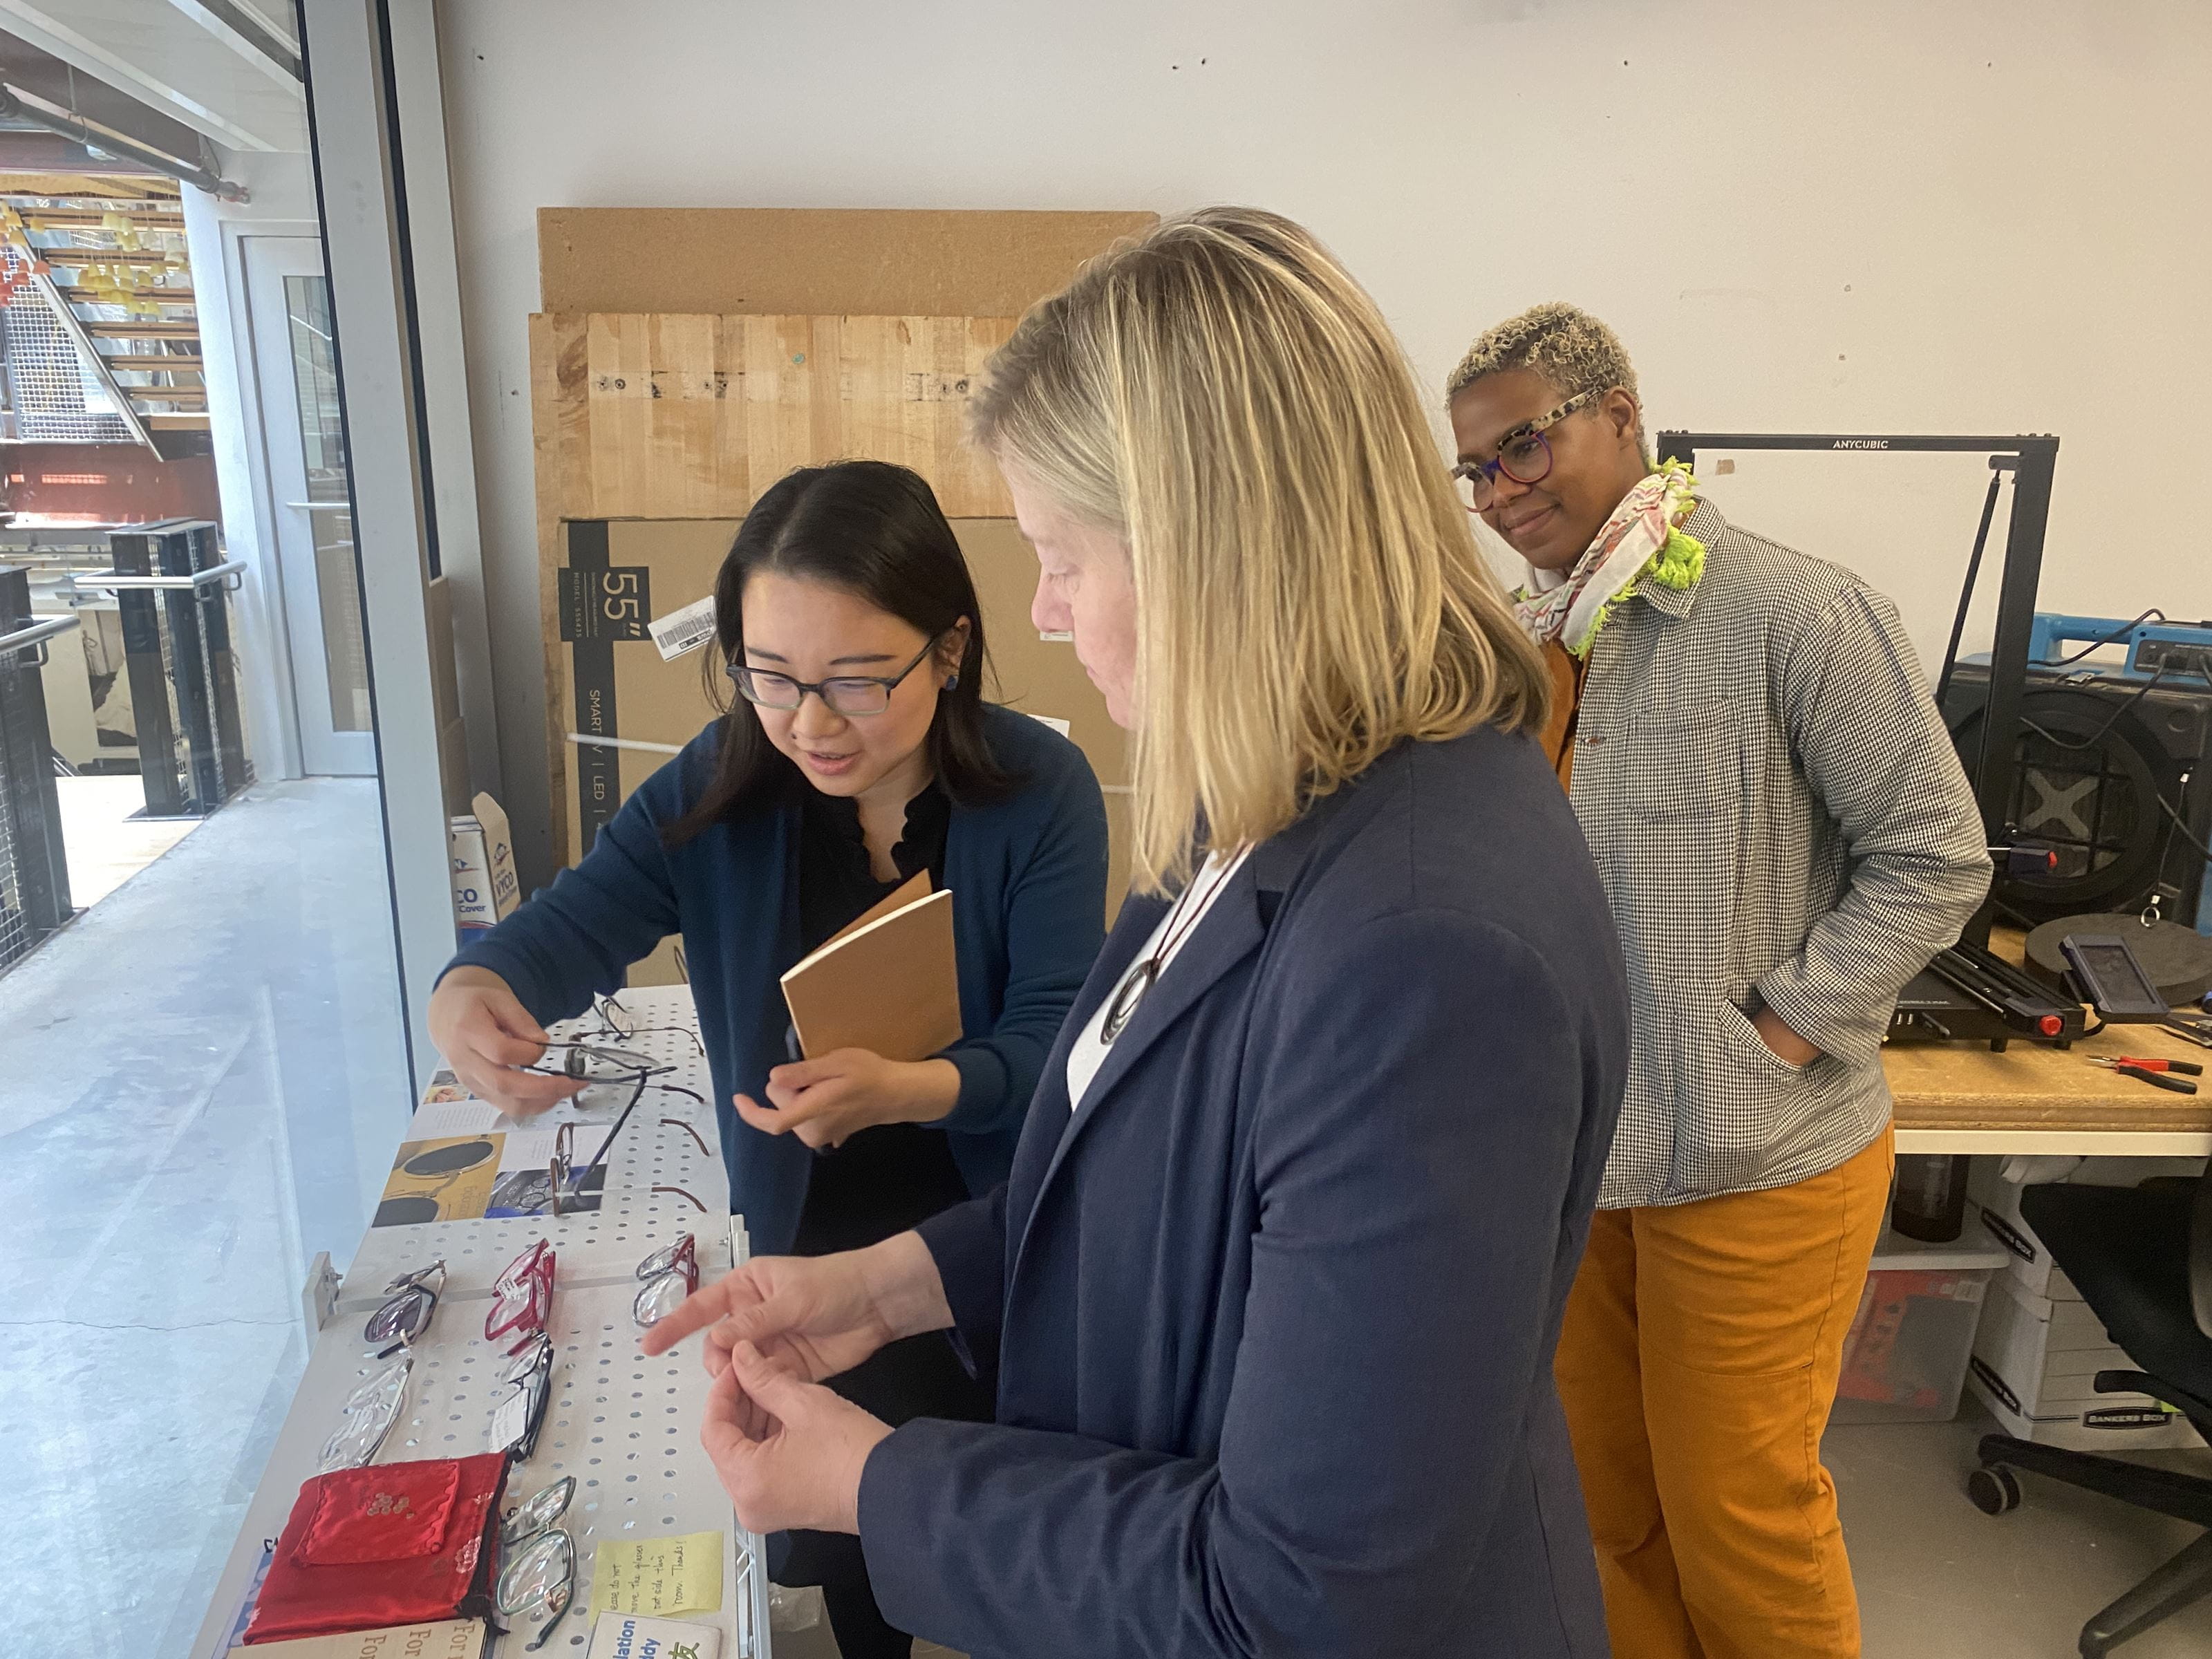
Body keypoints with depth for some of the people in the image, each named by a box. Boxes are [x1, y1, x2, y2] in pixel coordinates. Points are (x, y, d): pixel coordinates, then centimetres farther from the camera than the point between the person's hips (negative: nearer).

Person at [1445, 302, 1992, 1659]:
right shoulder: (1535, 642, 8)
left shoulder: (1798, 614, -13)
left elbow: (1934, 859, -11)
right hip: (1578, 1144, 6)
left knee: (1739, 1516, 9)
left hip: (1758, 1160, -6)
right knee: (1602, 1484, 19)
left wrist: (1774, 1036, -15)